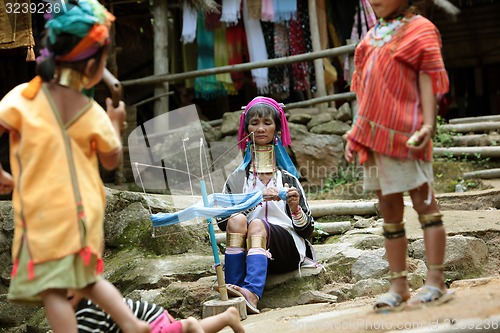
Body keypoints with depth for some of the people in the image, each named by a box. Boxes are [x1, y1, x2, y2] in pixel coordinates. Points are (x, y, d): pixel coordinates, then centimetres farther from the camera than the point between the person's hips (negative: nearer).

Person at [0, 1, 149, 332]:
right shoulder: (94, 114, -1)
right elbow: (112, 160, 11)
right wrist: (116, 124, 26)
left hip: (43, 212, -4)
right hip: (83, 212, 4)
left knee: (52, 288, -4)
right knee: (87, 278, 24)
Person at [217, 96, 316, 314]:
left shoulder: (287, 178, 18)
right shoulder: (237, 178, 17)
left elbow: (307, 230, 13)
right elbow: (222, 220, 0)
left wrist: (295, 208, -7)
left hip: (287, 249, -1)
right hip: (249, 249, 1)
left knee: (257, 224, -32)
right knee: (237, 220, -29)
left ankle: (251, 294, -58)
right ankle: (230, 296, -44)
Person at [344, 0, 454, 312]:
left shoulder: (419, 29, 0)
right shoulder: (373, 36, 20)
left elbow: (429, 78, -9)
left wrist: (428, 125, -19)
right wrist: (357, 132, 17)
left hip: (404, 132, -7)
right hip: (374, 133, 7)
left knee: (423, 200, -4)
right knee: (389, 209, 8)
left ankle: (436, 282, -2)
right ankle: (398, 286, 14)